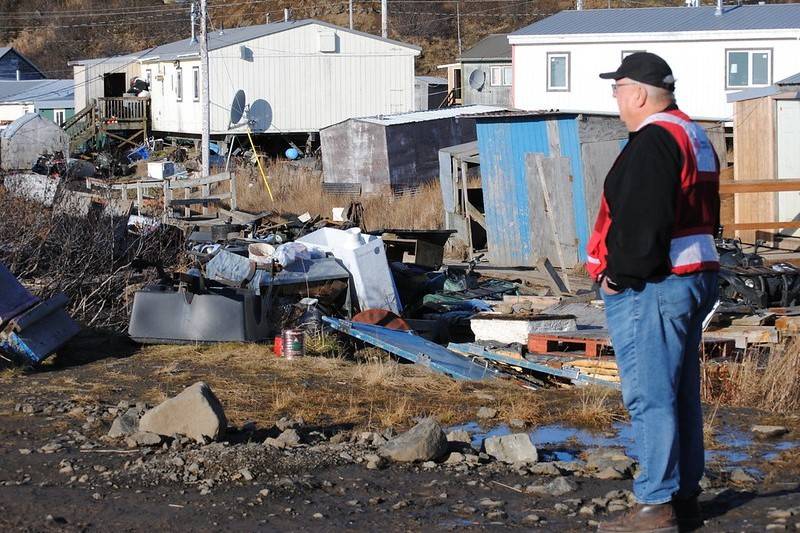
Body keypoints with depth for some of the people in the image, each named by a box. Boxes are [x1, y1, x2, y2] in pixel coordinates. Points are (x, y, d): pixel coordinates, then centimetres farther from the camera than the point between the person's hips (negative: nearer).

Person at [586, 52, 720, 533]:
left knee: (650, 396, -8)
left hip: (650, 289, -11)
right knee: (682, 394, 14)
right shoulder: (695, 137, 17)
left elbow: (642, 220, -24)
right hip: (698, 277, 11)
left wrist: (621, 273, -14)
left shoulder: (654, 142, -16)